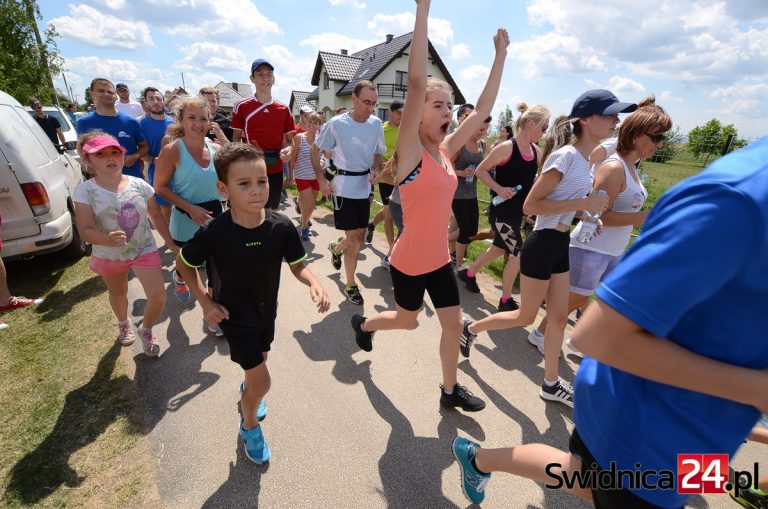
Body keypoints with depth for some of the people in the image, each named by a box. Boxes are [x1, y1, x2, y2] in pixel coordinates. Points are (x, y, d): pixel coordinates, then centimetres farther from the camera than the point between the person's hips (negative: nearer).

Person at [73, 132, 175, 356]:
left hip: (144, 249, 0)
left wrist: (170, 242, 5)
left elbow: (156, 215, 2)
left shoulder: (139, 184, -10)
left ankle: (146, 330, 23)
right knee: (118, 294, 24)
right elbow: (86, 230, -20)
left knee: (158, 297, -9)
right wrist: (106, 239, -41)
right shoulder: (85, 191, -16)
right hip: (109, 255, 0)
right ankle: (124, 324, 57)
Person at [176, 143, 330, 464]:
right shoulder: (215, 233, -26)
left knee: (260, 359, 27)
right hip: (235, 316, -3)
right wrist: (205, 301, -12)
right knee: (261, 382, -2)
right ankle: (250, 427, 32)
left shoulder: (281, 226, -21)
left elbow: (297, 265, -9)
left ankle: (248, 392, 63)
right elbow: (183, 263, -8)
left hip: (267, 310, 4)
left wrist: (314, 283, -29)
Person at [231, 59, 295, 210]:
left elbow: (290, 140, 12)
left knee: (272, 211, 13)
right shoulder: (242, 106, 1)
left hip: (276, 170, 3)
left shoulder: (284, 110, 9)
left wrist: (289, 150, -10)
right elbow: (236, 138, 5)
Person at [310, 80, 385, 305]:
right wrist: (321, 179, -8)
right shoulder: (336, 124, -12)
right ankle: (351, 285, 13)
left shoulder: (376, 124, 0)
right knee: (353, 237, -5)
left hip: (364, 187, 5)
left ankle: (336, 248, 46)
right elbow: (315, 150, -1)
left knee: (360, 235, 12)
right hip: (343, 187, -5)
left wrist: (376, 170, -8)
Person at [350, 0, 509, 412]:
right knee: (407, 321, 17)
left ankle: (450, 390, 33)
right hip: (409, 263, -6)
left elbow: (483, 108, 9)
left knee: (453, 323, 11)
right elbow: (416, 82, -27)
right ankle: (363, 323, 49)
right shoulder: (410, 150, -16)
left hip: (440, 260, 6)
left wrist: (500, 56, 9)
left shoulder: (446, 149, 3)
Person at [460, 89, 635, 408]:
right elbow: (529, 205, -22)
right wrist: (582, 203, -22)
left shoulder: (583, 158, 10)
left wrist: (587, 213, 4)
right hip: (542, 245, -9)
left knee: (559, 316, 14)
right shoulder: (566, 156, -18)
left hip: (560, 244, 9)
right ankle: (471, 328, 29)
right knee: (526, 317, 5)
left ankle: (551, 384, 29)